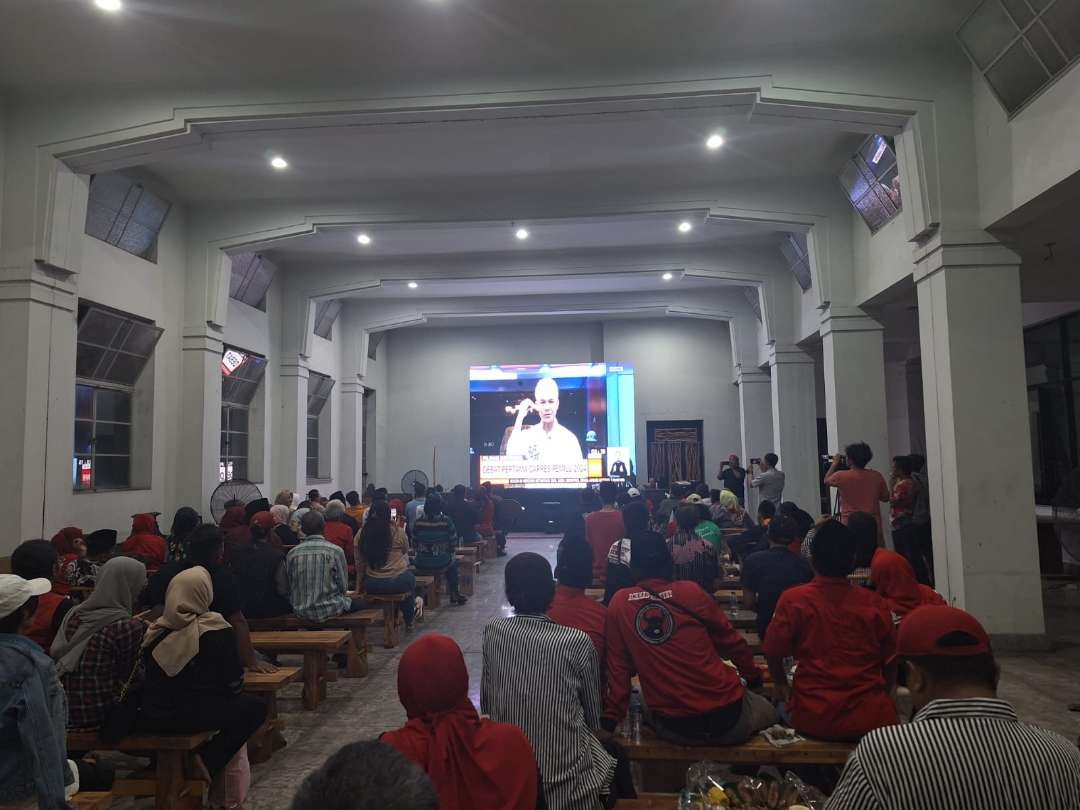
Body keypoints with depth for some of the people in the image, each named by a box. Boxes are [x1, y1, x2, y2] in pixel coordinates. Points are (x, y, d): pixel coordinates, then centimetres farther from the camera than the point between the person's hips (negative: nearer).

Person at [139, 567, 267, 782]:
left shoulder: (155, 631, 2)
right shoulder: (216, 630, -12)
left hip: (151, 718, 7)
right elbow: (234, 682, -7)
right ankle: (208, 761, -1)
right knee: (256, 707, 11)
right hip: (195, 716, -6)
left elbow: (147, 677, 14)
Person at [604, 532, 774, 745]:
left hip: (674, 730, 1)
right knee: (767, 710, 31)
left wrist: (611, 719, 7)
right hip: (727, 717, -1)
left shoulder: (618, 604, -3)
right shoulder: (691, 592, -6)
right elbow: (731, 641, 5)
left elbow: (618, 667, -1)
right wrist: (754, 676, 22)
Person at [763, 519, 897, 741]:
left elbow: (773, 654, 0)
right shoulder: (874, 604, -5)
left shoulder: (792, 600, -10)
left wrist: (781, 684, 19)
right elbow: (889, 663, 7)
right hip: (870, 721, 1)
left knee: (781, 707, 28)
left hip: (812, 721, 0)